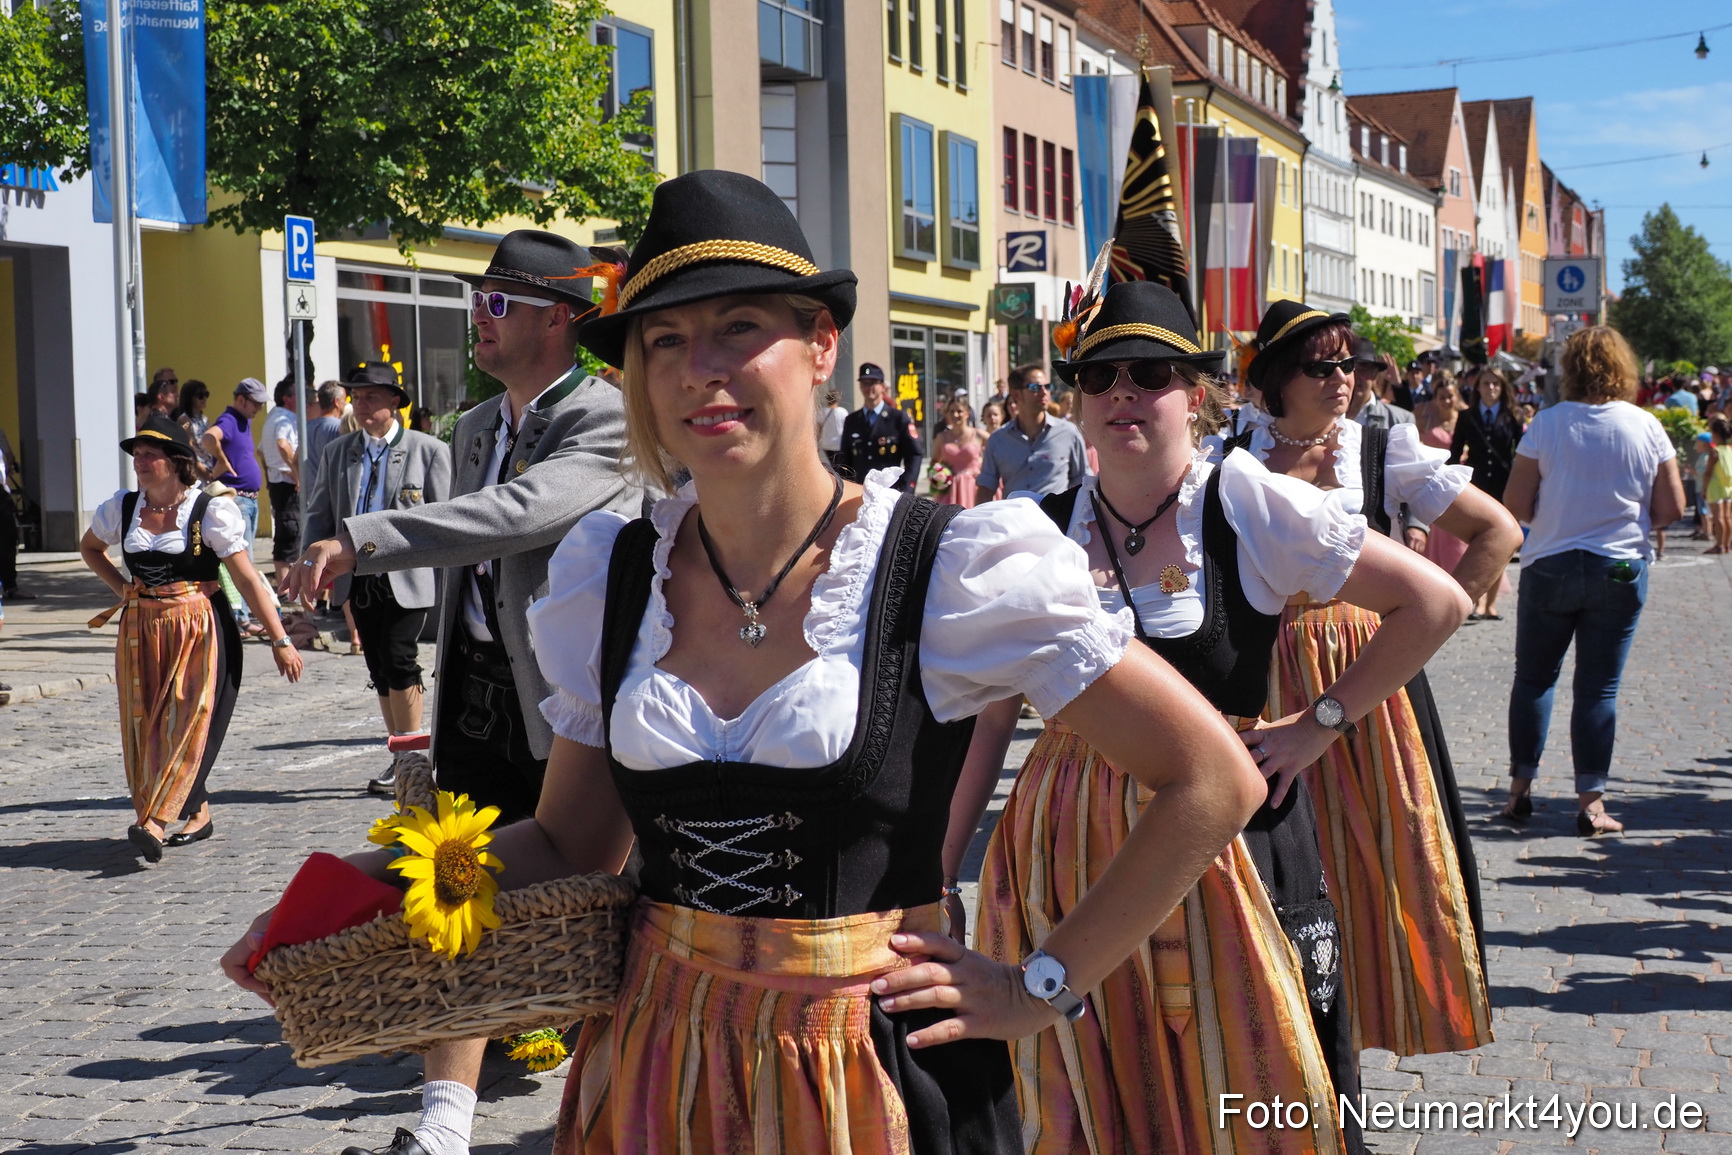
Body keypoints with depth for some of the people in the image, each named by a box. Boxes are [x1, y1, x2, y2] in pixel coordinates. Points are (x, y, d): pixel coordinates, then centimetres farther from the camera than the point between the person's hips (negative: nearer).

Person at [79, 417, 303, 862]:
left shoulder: (210, 510, -8)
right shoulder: (121, 509, 5)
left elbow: (248, 579, -9)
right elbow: (89, 548, 27)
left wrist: (280, 640, -12)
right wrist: (121, 588, 11)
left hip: (201, 630, -5)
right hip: (141, 631, 5)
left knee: (189, 721, -12)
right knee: (145, 725, 4)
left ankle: (155, 823, -19)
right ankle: (198, 812, 17)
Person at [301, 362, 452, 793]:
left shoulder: (429, 450, 1)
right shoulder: (337, 452, 14)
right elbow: (319, 514, 15)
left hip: (407, 576, -5)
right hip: (358, 577, 5)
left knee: (399, 661, -15)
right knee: (379, 669, 8)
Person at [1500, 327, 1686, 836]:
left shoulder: (1547, 424, -8)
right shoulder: (1647, 428, -4)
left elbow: (1515, 503, -7)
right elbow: (1671, 509, -1)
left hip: (1549, 568, 0)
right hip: (1620, 571, 1)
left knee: (1533, 678, 13)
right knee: (1599, 688, 5)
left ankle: (1520, 789, 14)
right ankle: (1590, 802, 3)